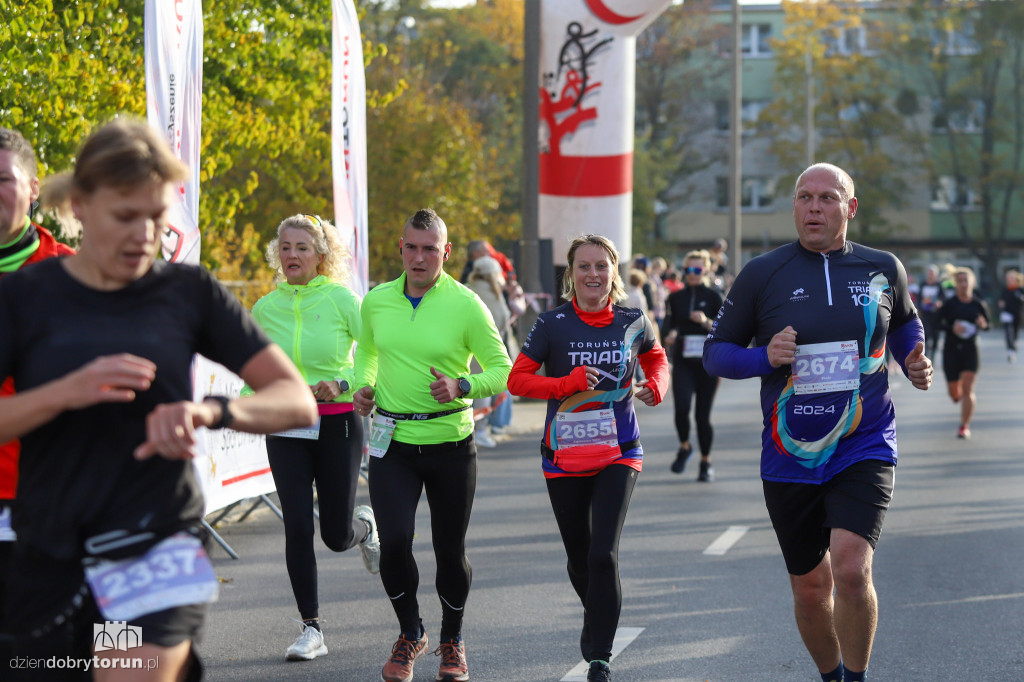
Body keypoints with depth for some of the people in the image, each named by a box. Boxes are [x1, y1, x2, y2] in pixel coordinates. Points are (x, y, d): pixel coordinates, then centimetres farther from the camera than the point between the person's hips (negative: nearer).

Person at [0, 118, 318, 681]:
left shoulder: (189, 292, 4)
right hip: (48, 562, 2)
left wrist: (211, 412, -17)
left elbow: (297, 402, 1)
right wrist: (65, 393, -19)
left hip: (156, 545, -1)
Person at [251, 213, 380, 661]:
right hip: (285, 429, 2)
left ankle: (365, 526, 40)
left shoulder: (341, 300, -7)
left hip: (337, 426, -2)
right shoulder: (265, 308, 4)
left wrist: (343, 385, -21)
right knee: (297, 528, -6)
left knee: (336, 536, 2)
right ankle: (311, 629, 5)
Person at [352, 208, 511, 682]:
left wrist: (461, 387, -20)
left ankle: (452, 642, 31)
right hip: (392, 442, 2)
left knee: (450, 550, 6)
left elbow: (502, 369, -3)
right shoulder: (376, 301, 4)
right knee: (394, 541, -13)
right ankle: (410, 634, 12)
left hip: (450, 443, -2)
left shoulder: (466, 305, -7)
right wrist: (364, 386, 3)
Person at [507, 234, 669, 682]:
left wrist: (656, 386, -2)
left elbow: (656, 359, 20)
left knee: (603, 554, -15)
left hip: (619, 453, 0)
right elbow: (517, 379, -8)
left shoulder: (633, 322, 0)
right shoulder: (553, 324, -6)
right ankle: (595, 615, 45)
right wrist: (568, 383, -22)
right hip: (565, 456, 0)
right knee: (579, 559, 11)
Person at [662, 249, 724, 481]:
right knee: (682, 407, -19)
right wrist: (668, 335, -14)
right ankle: (684, 446, 9)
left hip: (707, 362, -1)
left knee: (703, 415, 2)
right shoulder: (676, 297, 8)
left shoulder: (713, 297, 1)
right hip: (683, 362, 1)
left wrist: (706, 322, -18)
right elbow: (668, 324, 8)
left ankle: (706, 462, 20)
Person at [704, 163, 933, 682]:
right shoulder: (762, 275, -2)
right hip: (790, 458, 1)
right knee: (810, 588, 10)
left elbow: (904, 322, 24)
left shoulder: (882, 269, 3)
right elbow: (715, 352, 3)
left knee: (850, 568, -22)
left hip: (864, 449, -1)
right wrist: (764, 357, -16)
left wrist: (914, 362, 4)